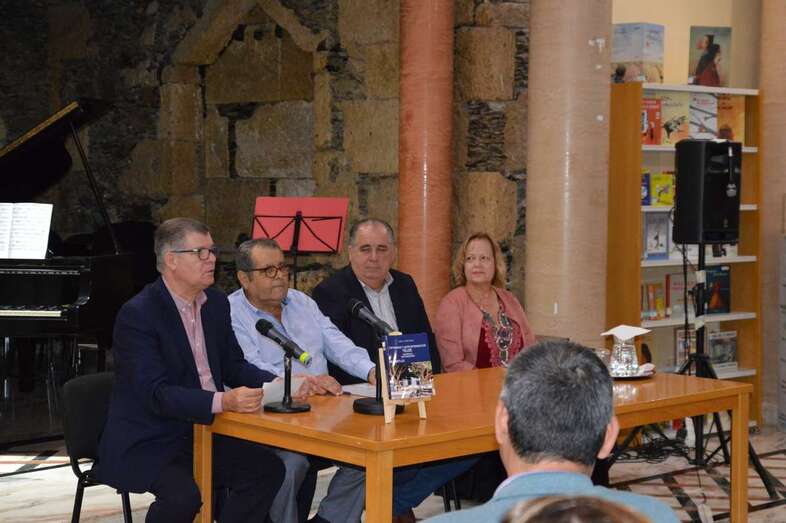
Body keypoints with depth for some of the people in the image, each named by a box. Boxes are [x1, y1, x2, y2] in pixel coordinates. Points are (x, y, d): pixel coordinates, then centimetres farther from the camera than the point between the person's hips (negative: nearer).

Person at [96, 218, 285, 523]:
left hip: (201, 433, 7)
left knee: (267, 469, -13)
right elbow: (156, 393, -24)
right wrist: (223, 401, -37)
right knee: (182, 495, -32)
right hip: (145, 445, -7)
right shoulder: (137, 314, -16)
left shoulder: (216, 303, 8)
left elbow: (234, 366, 15)